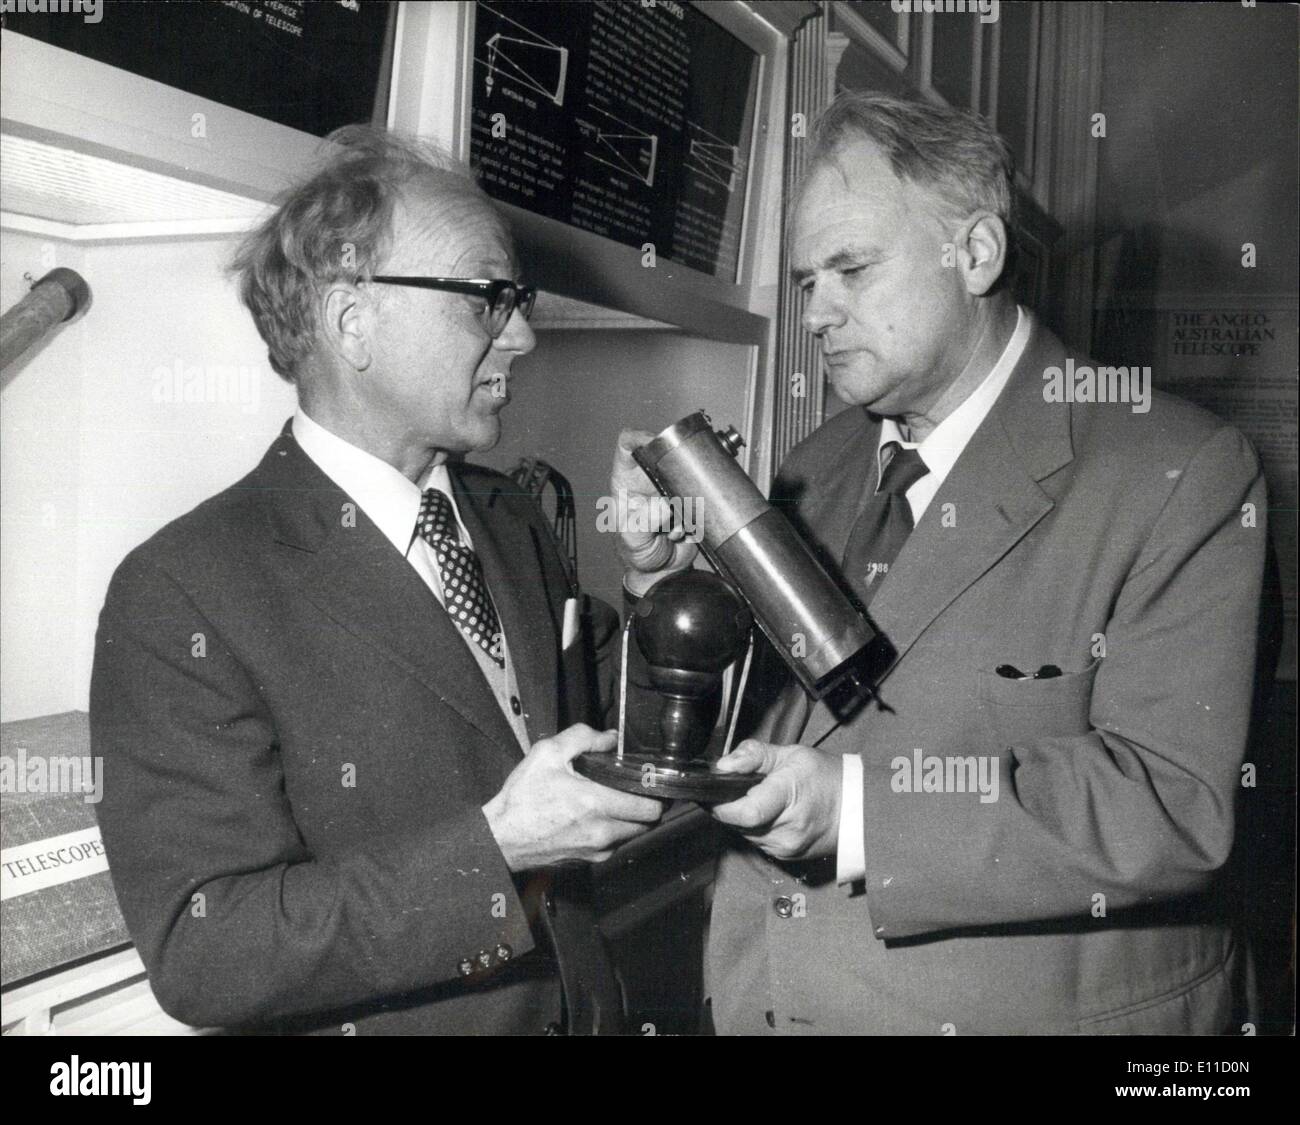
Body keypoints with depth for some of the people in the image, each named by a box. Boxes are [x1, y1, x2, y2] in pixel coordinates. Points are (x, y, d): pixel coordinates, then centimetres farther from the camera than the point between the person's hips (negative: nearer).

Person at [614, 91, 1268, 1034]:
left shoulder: (1177, 474, -13)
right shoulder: (819, 470, 4)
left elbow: (1173, 804, -21)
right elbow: (749, 724, 7)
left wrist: (863, 809, -28)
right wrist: (670, 574, -10)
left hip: (1032, 1005, -4)